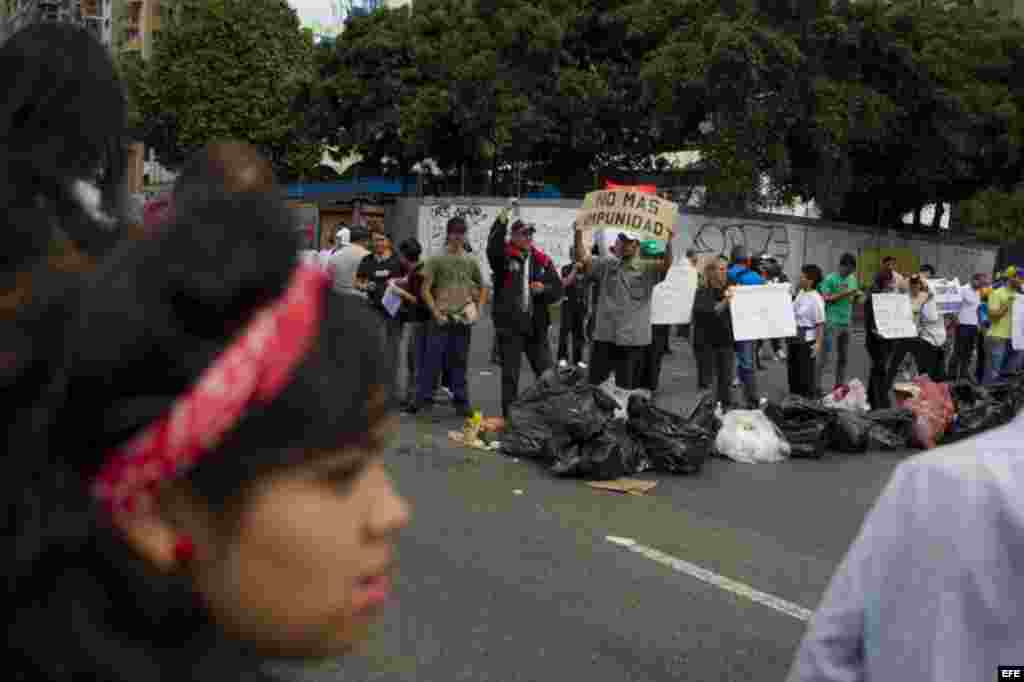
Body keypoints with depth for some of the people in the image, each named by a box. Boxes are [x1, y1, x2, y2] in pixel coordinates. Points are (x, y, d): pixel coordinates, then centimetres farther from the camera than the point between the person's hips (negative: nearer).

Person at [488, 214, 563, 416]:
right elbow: (493, 248, -26)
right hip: (510, 324, -3)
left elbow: (558, 289, 9)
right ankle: (510, 414, 14)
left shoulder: (542, 260, 9)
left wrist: (544, 289, -12)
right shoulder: (503, 256, -2)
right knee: (510, 373, 5)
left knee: (547, 373, 9)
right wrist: (501, 224, -37)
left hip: (536, 325, 4)